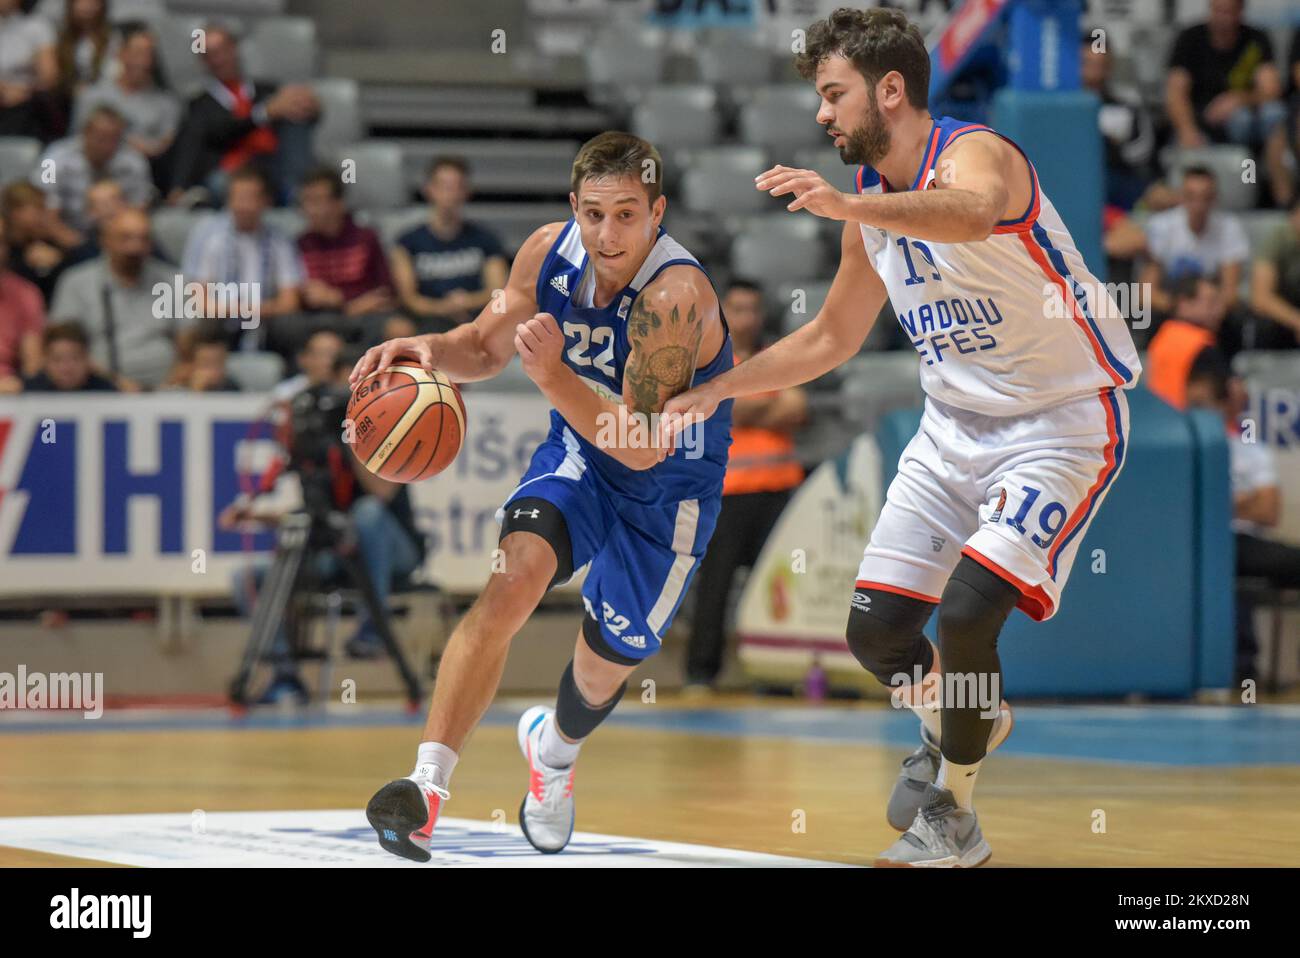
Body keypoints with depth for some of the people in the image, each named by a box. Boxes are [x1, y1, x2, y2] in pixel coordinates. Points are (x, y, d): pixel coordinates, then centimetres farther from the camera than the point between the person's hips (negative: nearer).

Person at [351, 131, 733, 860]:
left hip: (671, 486, -3)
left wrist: (552, 373, -47)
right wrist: (427, 350, -19)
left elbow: (643, 447, -36)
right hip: (579, 454, 3)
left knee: (607, 663, 12)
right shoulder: (550, 253, -15)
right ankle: (429, 785, -30)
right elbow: (486, 348, 3)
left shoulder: (675, 296, -34)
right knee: (513, 581, -25)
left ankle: (554, 749, 50)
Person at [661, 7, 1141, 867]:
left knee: (967, 612, -22)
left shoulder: (976, 153, -21)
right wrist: (720, 390, 12)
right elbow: (833, 337, 20)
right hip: (956, 425, 8)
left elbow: (974, 215, -49)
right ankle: (955, 728, 36)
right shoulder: (874, 201, 5)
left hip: (1063, 422, -8)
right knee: (874, 629, 4)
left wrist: (849, 207, -64)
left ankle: (953, 818, 0)